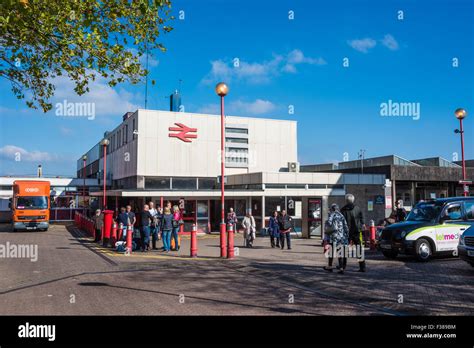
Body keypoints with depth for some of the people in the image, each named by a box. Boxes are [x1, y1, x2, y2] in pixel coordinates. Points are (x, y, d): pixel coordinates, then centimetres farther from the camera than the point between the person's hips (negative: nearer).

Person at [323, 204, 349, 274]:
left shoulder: (332, 214, -3)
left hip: (334, 236, -4)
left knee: (331, 251, 10)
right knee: (340, 252, 5)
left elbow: (329, 223, -19)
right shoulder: (341, 215, 13)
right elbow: (346, 227, 10)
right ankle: (341, 268, -1)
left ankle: (330, 266, 19)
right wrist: (347, 236, 14)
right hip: (342, 236, 4)